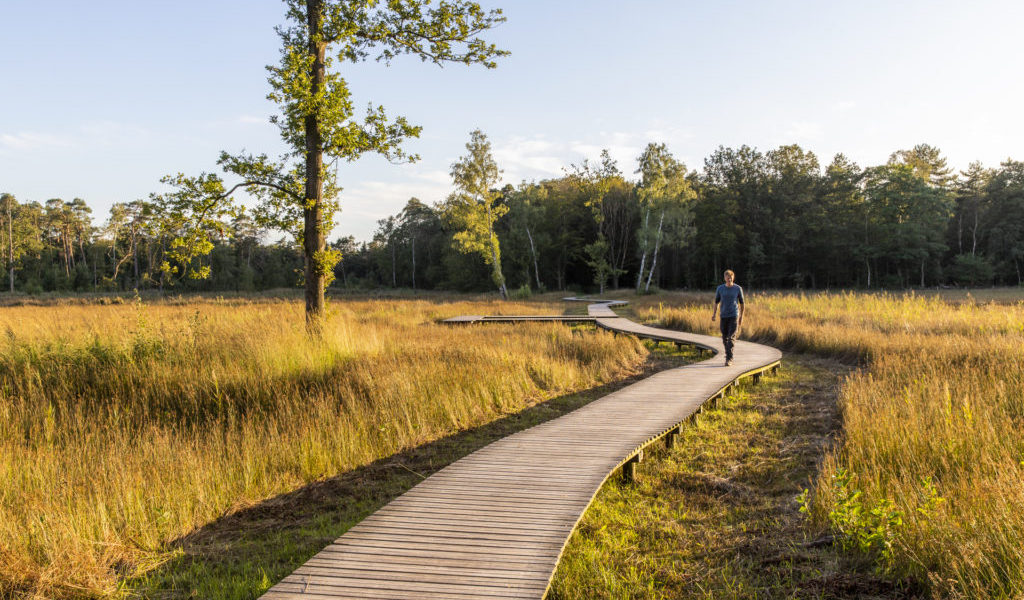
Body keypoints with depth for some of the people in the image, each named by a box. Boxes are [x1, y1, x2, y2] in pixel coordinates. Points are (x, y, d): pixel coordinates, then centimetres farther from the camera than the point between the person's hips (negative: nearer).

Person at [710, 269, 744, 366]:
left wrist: (741, 317, 6)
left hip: (734, 316, -2)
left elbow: (741, 303, 6)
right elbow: (716, 302, 8)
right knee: (725, 338, 8)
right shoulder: (720, 288, 2)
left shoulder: (738, 289, -2)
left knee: (731, 338, -12)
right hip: (723, 316, 2)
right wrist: (713, 315, -2)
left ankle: (729, 359, -13)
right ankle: (728, 356, 26)